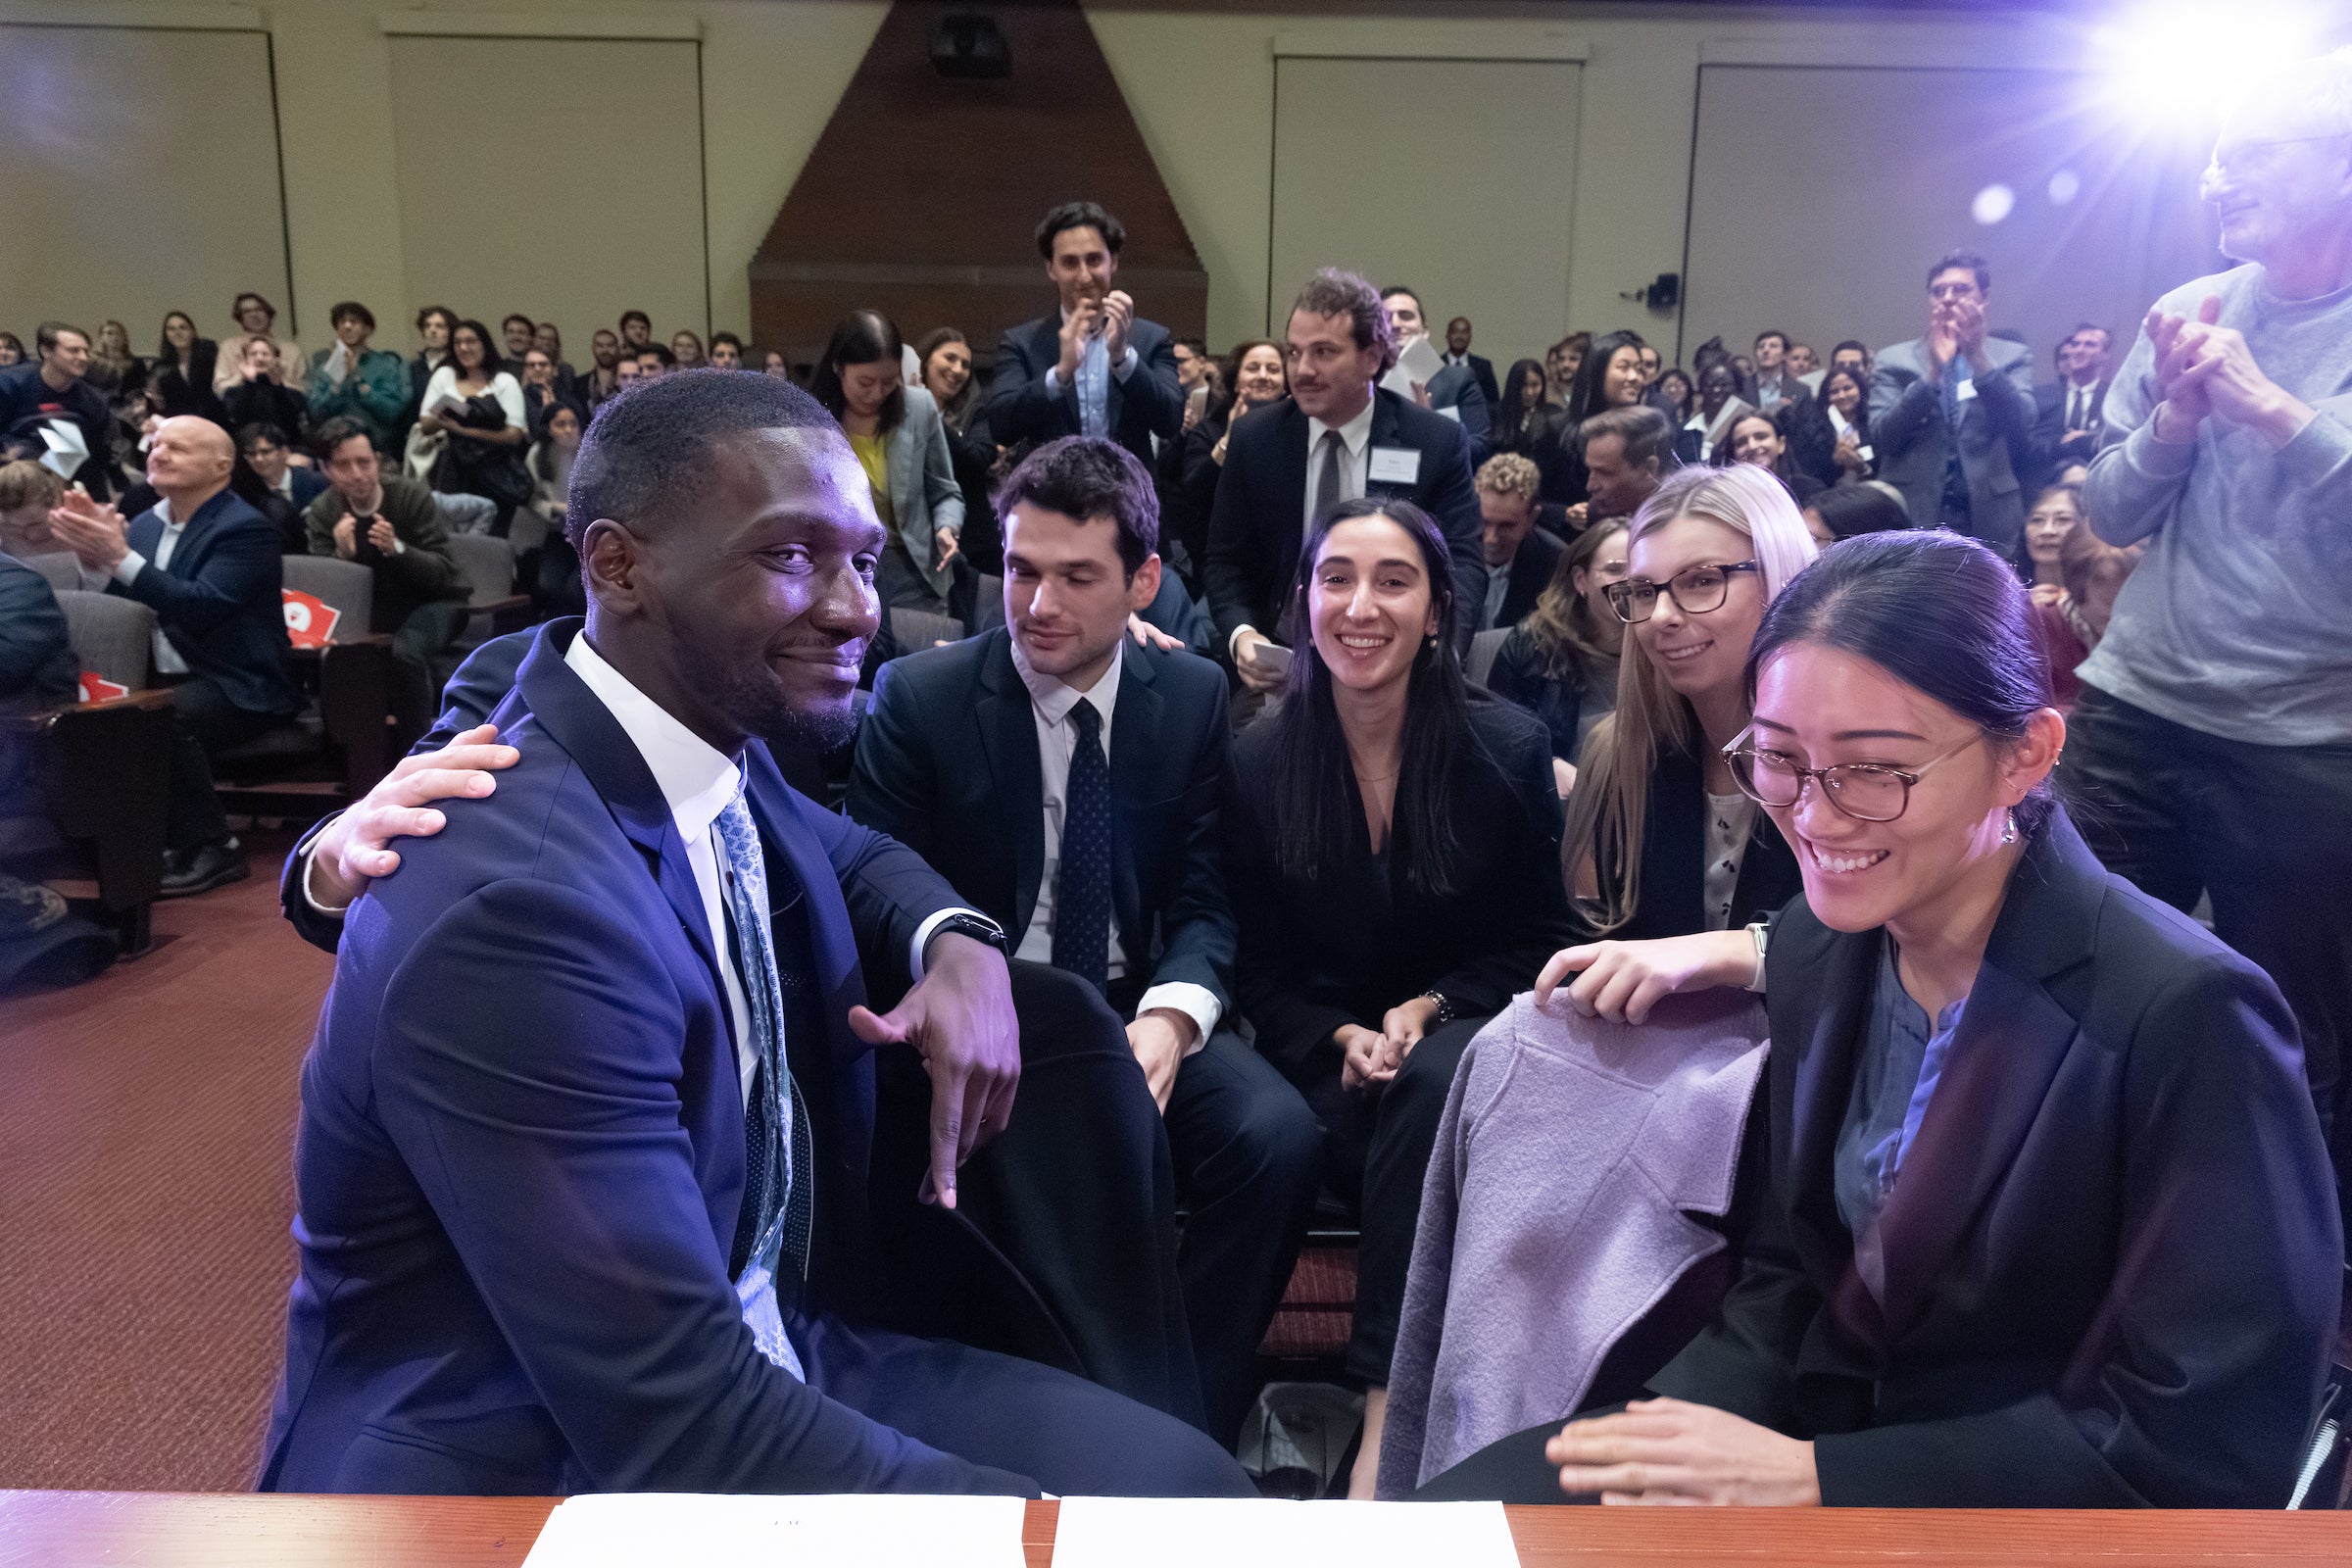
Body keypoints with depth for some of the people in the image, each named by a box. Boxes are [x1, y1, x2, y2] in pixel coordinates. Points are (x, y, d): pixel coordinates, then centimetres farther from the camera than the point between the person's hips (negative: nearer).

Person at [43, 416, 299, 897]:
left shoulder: (244, 529, -9)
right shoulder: (146, 524, 13)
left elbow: (202, 608, -24)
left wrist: (119, 558, -28)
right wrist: (95, 555, -11)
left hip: (235, 688, -7)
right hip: (160, 678, 7)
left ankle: (209, 849, -17)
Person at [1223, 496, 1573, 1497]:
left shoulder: (1509, 749, -3)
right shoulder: (1257, 763, -1)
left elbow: (1533, 943, 4)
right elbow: (1257, 965, 5)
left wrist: (1427, 1011, -13)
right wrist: (1341, 1038, -14)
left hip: (1462, 1038, 0)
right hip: (1324, 1051, 1)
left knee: (1433, 1081, -36)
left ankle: (1387, 1402, -31)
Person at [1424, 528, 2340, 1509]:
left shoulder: (2190, 1020, -21)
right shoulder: (1815, 946, -3)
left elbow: (2212, 1450, -20)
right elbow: (1786, 1283, 5)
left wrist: (1812, 1475, -21)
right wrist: (1680, 1431, -14)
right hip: (1819, 1429, 5)